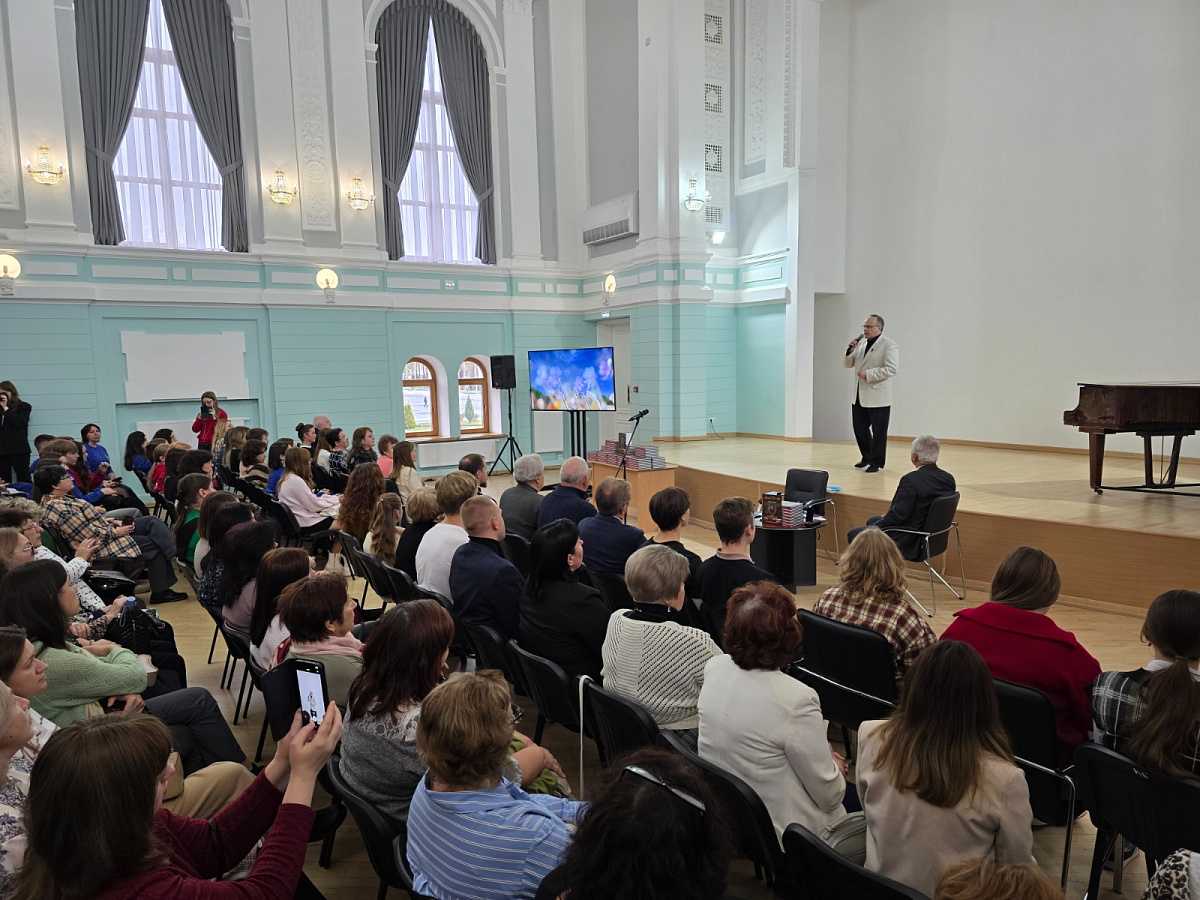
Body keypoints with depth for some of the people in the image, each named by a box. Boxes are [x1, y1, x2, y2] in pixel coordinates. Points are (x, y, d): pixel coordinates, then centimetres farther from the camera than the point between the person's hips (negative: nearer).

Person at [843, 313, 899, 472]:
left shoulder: (889, 345, -7)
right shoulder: (861, 343, 14)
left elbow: (891, 369, -17)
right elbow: (847, 364, 17)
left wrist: (868, 374, -21)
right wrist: (850, 351, -2)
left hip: (878, 397, -7)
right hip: (859, 396, 7)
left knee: (878, 432, 1)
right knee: (859, 428, 13)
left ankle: (876, 462, 12)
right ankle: (867, 457, 30)